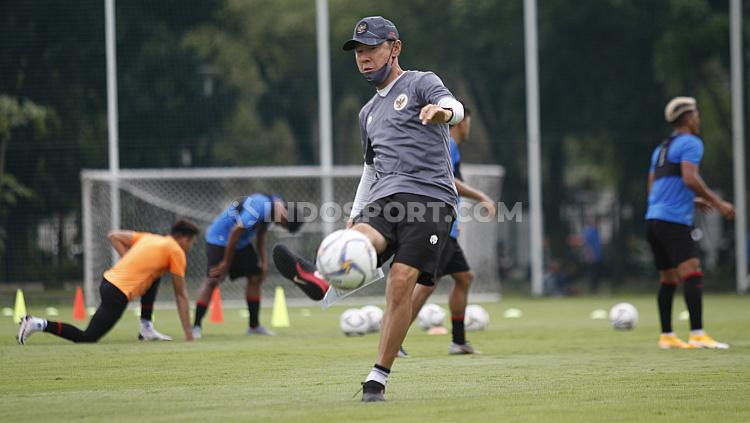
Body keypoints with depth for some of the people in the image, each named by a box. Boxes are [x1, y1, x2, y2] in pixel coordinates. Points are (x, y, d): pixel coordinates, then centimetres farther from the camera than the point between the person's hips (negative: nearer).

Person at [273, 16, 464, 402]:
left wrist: (442, 111, -39)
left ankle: (378, 379, -12)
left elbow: (453, 106, -14)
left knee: (401, 282, -18)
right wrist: (355, 214, 27)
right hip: (384, 198, 5)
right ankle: (320, 277, -62)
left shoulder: (420, 83, 8)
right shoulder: (368, 113, 29)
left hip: (429, 195, -5)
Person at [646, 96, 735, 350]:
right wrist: (717, 203, -14)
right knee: (692, 272, -17)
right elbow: (689, 178, -18)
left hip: (654, 218, 9)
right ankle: (697, 335, -28)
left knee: (668, 278, 15)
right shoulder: (691, 143, -5)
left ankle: (666, 336, 17)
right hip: (674, 219, -9)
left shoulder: (661, 148, 23)